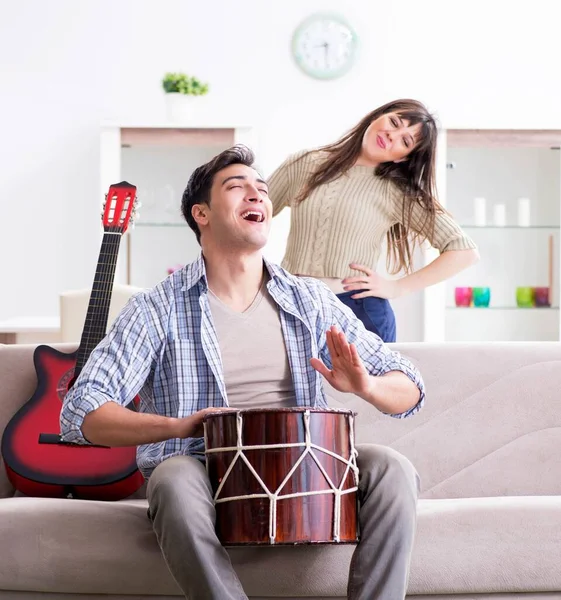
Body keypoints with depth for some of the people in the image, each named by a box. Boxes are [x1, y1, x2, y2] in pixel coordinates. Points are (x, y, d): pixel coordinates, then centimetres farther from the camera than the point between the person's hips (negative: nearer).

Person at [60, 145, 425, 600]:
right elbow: (80, 414, -8)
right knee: (177, 480, -36)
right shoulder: (159, 309, 0)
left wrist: (367, 387, -15)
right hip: (204, 476, -3)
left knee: (392, 471, -23)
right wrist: (176, 425, -24)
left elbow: (410, 390, 9)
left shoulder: (311, 302, 9)